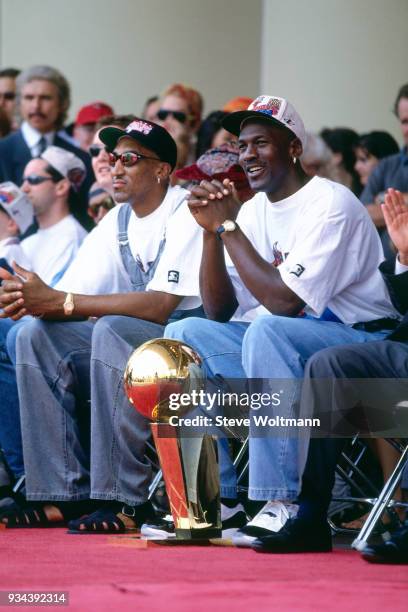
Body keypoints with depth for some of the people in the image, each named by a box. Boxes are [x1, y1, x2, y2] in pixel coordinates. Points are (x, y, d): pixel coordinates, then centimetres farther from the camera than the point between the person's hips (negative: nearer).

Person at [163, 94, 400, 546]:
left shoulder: (330, 204, -15)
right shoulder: (254, 209, 9)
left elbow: (284, 302, -25)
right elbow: (219, 312, 5)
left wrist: (229, 225, -19)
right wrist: (211, 232, -8)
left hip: (360, 338, -8)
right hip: (282, 336, 8)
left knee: (266, 331, -35)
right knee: (183, 335, -5)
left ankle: (282, 501, -34)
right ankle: (215, 496, -6)